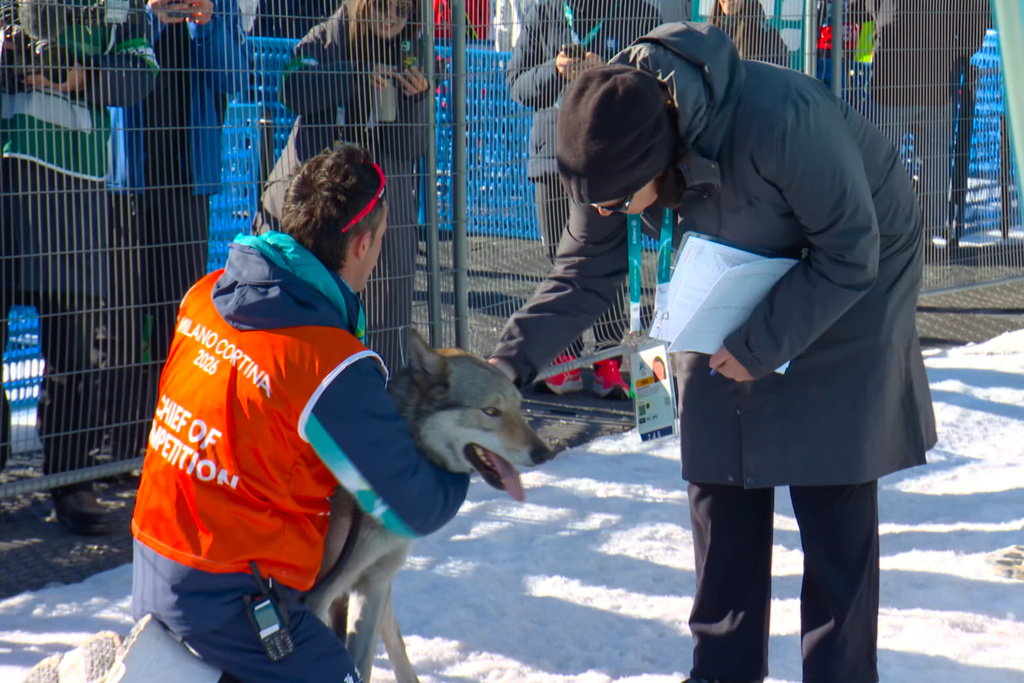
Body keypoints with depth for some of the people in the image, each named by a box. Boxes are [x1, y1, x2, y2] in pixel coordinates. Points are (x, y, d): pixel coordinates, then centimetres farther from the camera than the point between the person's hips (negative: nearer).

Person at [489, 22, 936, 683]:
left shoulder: (780, 120, -39)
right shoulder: (616, 144, -20)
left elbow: (850, 251, -27)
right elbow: (586, 271, -8)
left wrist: (759, 348, -24)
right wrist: (510, 361, -21)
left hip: (850, 281, -5)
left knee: (834, 499, -6)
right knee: (722, 486, 5)